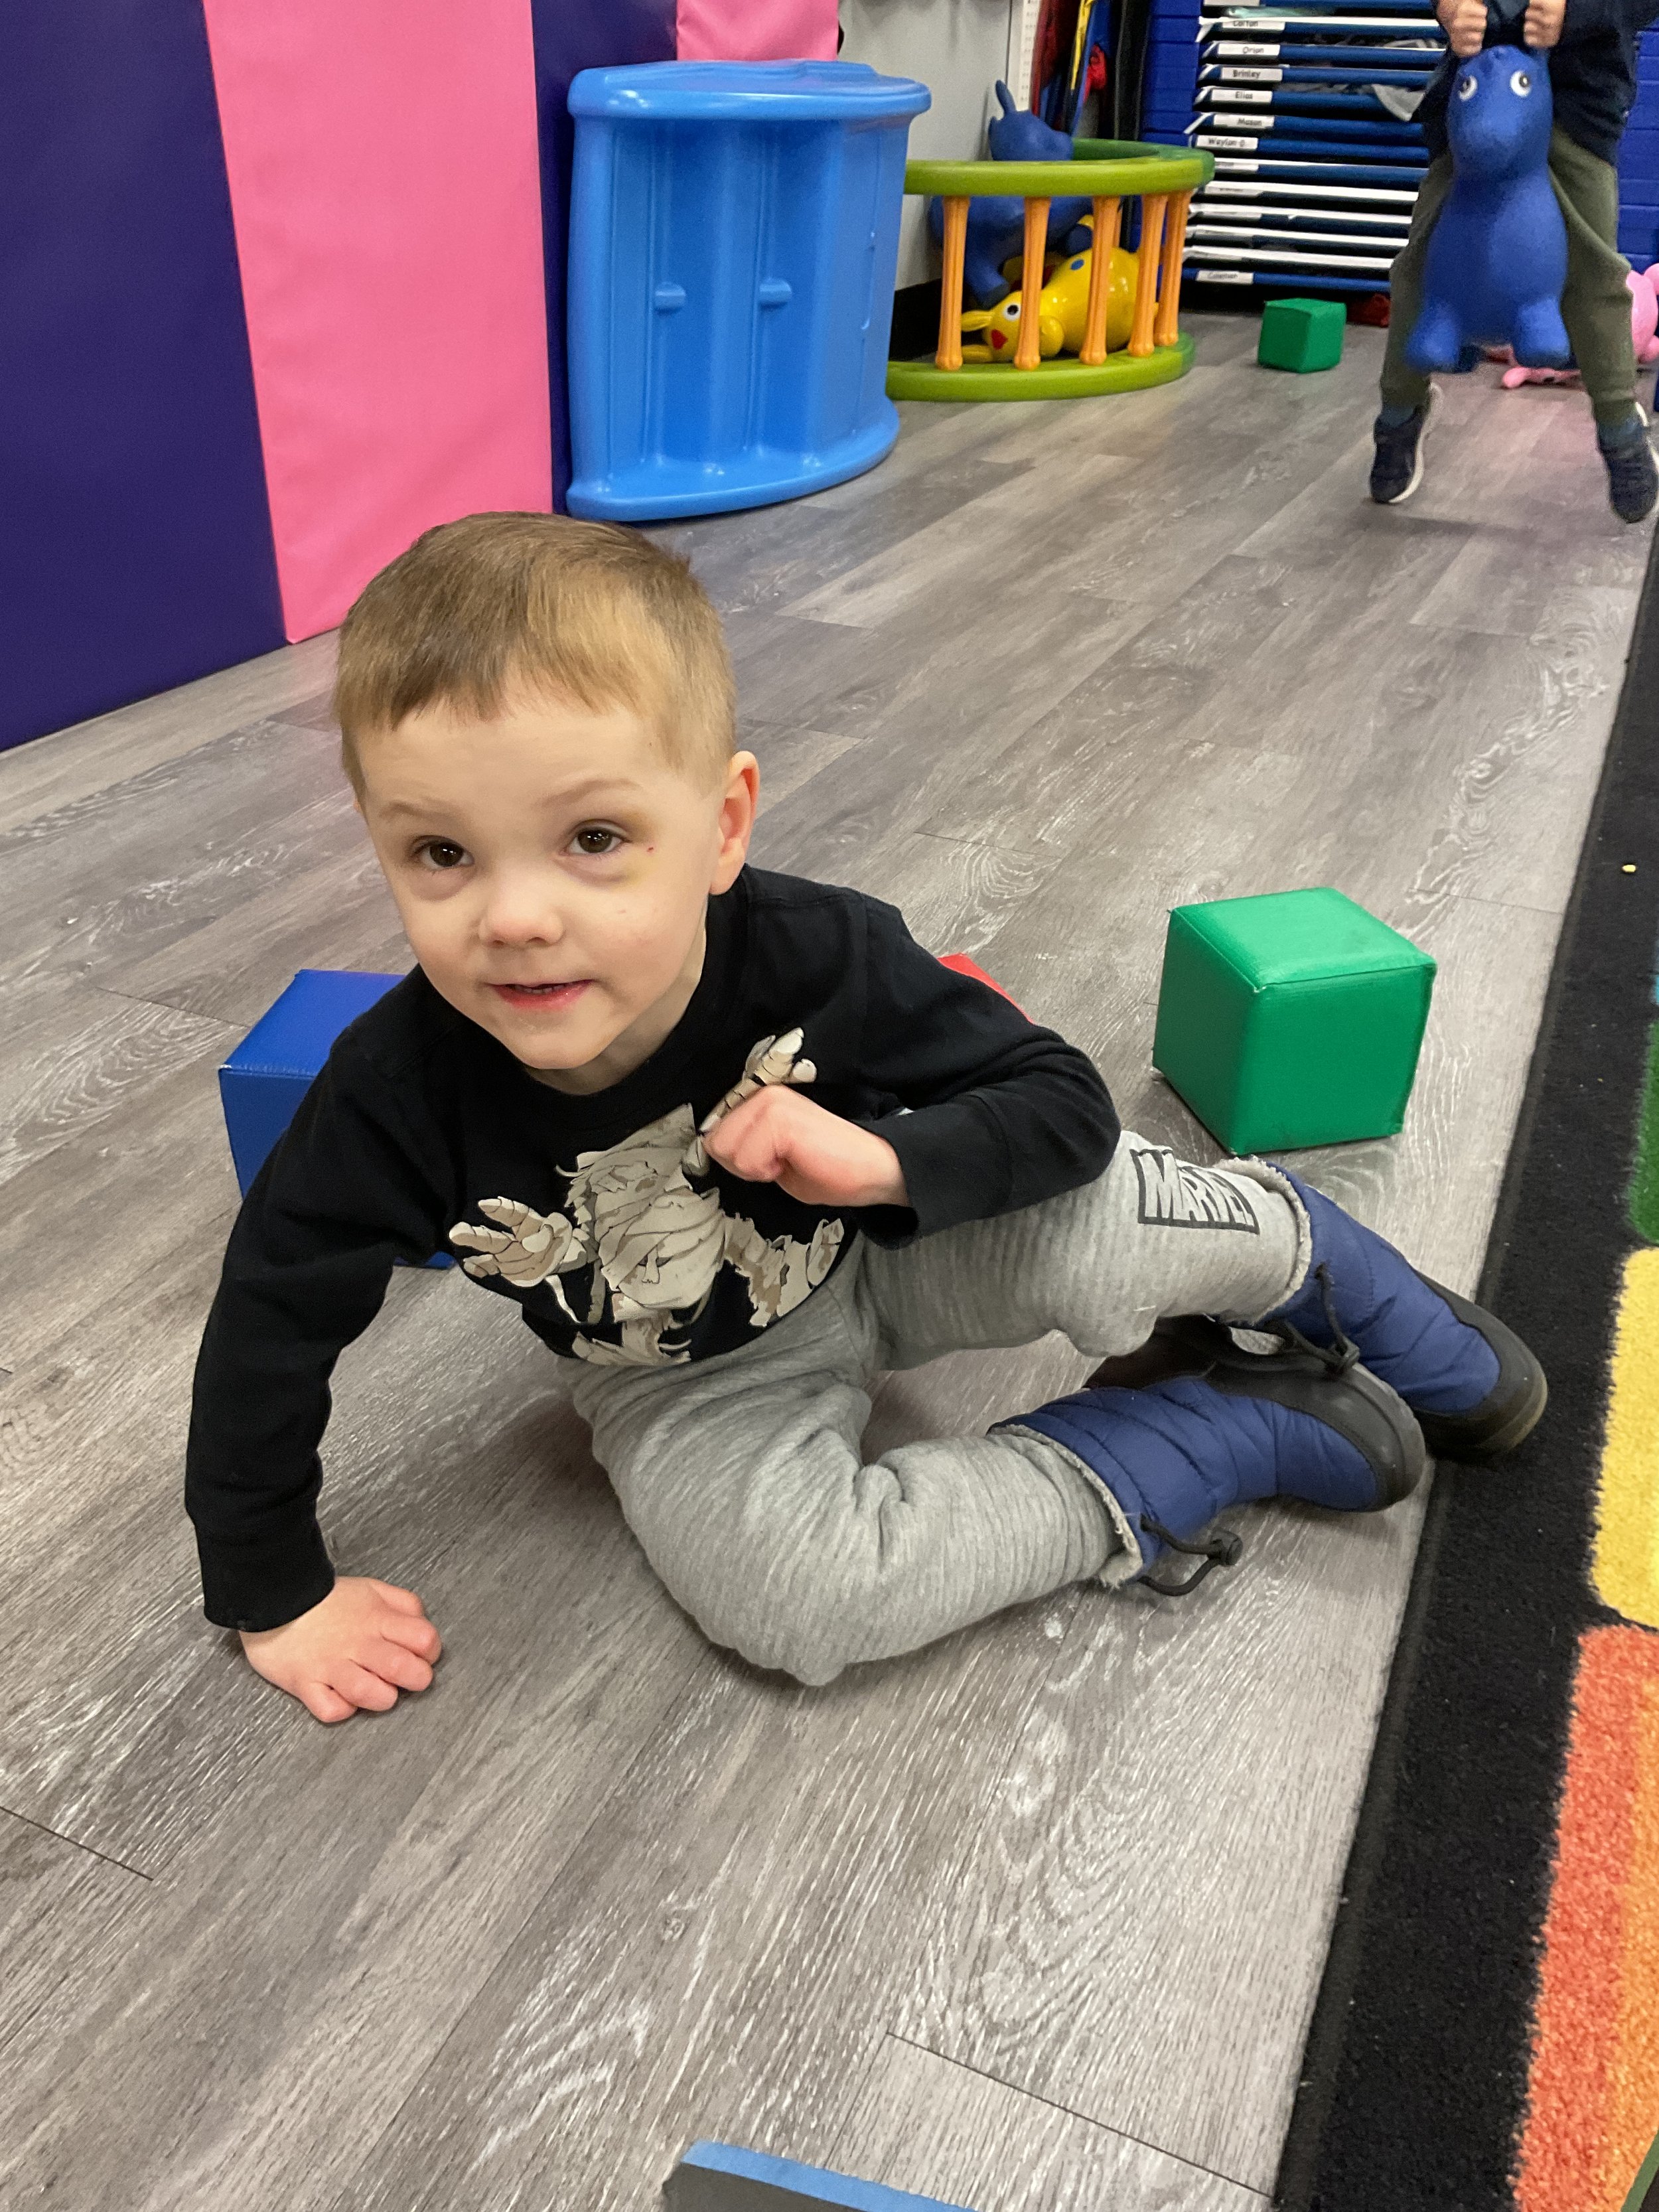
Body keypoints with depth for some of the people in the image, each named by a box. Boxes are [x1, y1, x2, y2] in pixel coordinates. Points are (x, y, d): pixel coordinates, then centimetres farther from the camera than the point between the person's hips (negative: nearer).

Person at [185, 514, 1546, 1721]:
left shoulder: (817, 960, -29)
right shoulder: (401, 1094, -28)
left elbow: (1066, 1103, -20)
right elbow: (268, 1328, -14)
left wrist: (882, 1158, -39)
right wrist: (276, 1595, -7)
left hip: (888, 1250, 0)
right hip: (695, 1378, 1)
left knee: (1087, 1224, -30)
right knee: (798, 1598, -27)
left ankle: (1389, 1318, 6)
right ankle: (1226, 1431, -9)